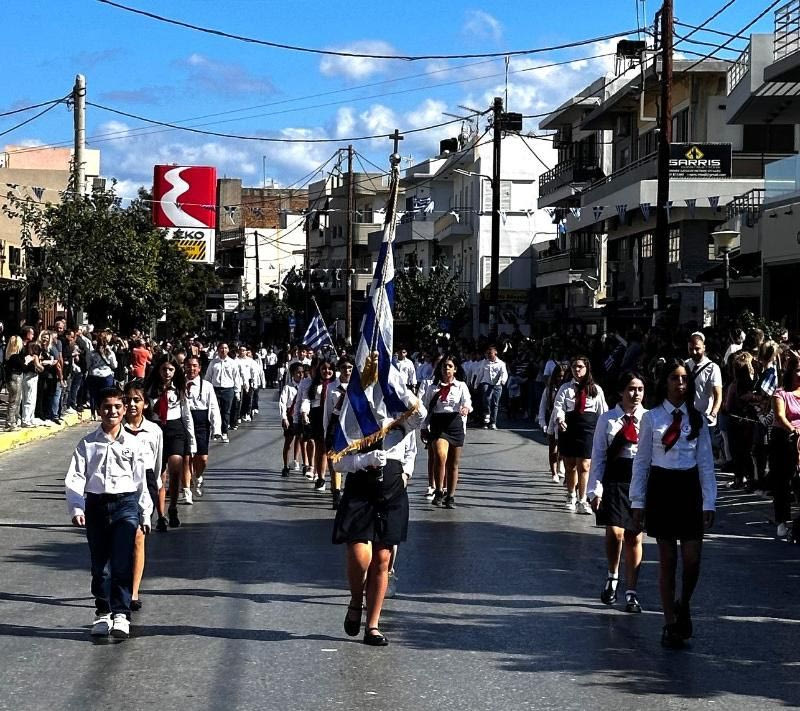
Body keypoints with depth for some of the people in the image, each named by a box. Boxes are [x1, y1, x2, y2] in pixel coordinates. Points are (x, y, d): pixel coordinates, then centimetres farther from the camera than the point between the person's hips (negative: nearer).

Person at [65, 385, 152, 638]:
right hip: (96, 505, 1)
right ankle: (103, 613, 21)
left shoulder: (132, 444, 5)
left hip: (126, 505, -1)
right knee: (99, 564, 9)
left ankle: (121, 614, -7)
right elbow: (75, 478, 1)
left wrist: (145, 514, 10)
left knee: (122, 563, -10)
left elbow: (141, 481, 9)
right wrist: (76, 508, -11)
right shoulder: (88, 444, 4)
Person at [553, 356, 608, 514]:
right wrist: (560, 419, -23)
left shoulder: (596, 389, 7)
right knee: (570, 465, 11)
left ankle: (582, 501, -5)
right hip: (568, 428, 1)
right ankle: (571, 496, 30)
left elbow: (602, 410, 8)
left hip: (588, 428, -1)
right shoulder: (565, 388, 8)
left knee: (584, 466, -8)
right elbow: (558, 406, -4)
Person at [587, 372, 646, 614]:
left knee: (634, 537, 7)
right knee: (615, 533, -14)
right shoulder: (607, 420, 2)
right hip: (615, 481, -1)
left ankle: (631, 592, 18)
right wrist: (595, 490, -2)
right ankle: (613, 576, 15)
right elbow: (598, 457, 3)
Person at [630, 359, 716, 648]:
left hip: (689, 488, 1)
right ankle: (670, 624, 14)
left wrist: (709, 503, -2)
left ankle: (683, 604, 28)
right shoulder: (651, 418, 0)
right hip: (661, 487, -1)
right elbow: (641, 461, 4)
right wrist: (638, 501, 2)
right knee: (667, 560, 4)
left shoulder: (697, 419, 2)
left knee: (692, 560, -2)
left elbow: (706, 463, 3)